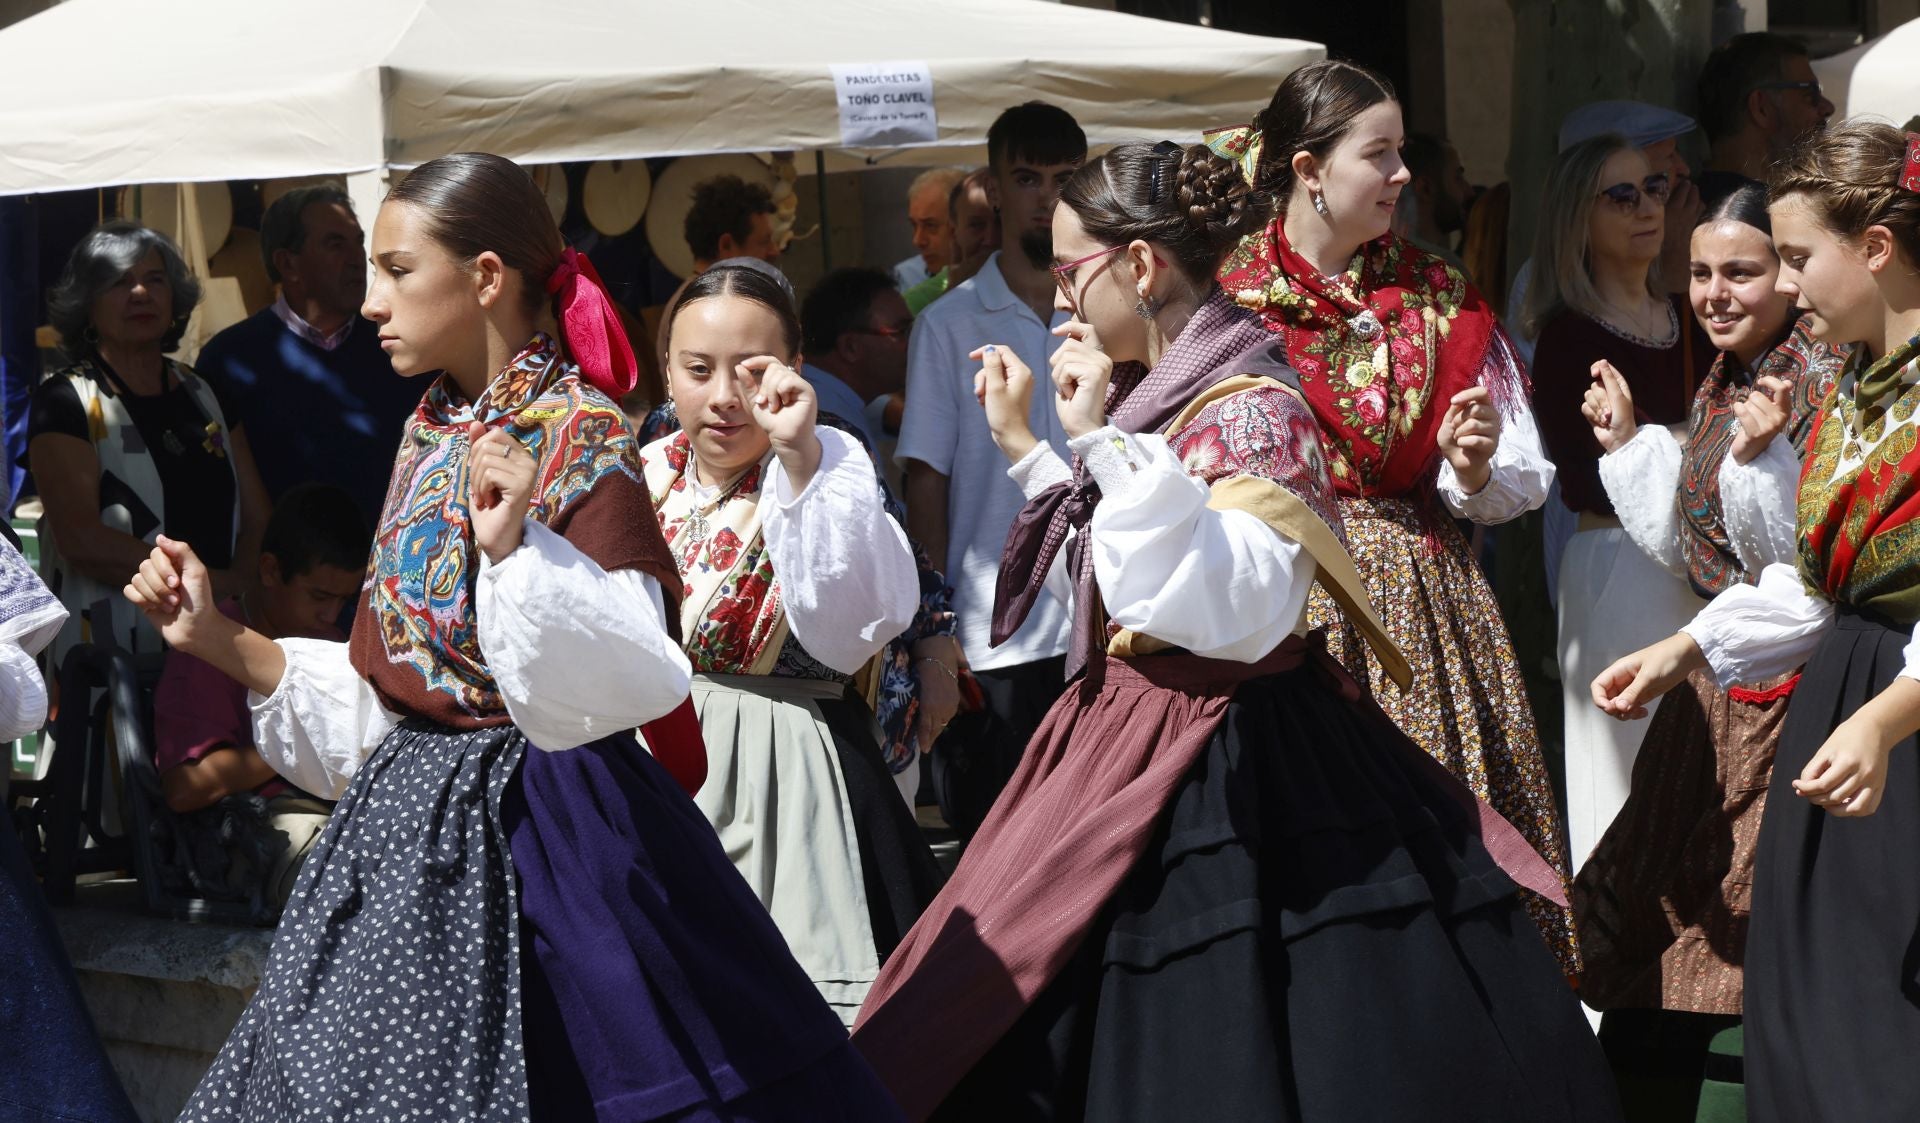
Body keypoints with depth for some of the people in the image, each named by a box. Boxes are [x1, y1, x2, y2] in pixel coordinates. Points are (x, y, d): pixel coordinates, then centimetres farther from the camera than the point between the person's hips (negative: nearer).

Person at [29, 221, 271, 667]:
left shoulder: (207, 396, 13)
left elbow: (258, 520, 8)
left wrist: (244, 584, -13)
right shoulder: (64, 403, -5)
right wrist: (214, 582, -15)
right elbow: (81, 541, -16)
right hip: (107, 660, -5)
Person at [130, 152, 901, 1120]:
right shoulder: (436, 437, 11)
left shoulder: (578, 437, -12)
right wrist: (222, 640, 9)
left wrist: (516, 546, -35)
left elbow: (628, 676, -24)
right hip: (410, 825, 8)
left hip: (530, 827, -8)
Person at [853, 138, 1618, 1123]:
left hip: (1226, 770, -9)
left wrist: (1104, 442, -26)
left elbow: (1224, 615, -30)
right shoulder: (1152, 394, 11)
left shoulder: (1249, 407, -17)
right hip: (1134, 741, 9)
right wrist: (1023, 443, 21)